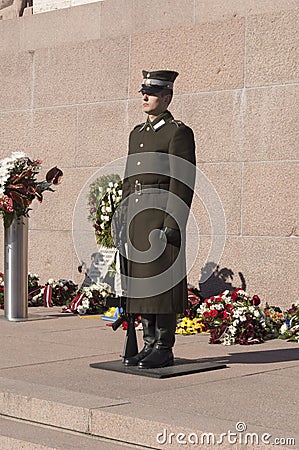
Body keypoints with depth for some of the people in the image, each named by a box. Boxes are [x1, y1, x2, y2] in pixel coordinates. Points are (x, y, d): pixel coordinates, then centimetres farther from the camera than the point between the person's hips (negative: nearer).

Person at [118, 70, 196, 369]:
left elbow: (183, 184, -12)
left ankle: (164, 350, 2)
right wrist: (124, 223, 15)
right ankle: (150, 344, 16)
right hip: (137, 220, 8)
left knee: (163, 284, -5)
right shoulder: (137, 134, 19)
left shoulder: (179, 132, -5)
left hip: (162, 219, -8)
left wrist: (172, 226, -18)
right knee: (142, 284, 9)